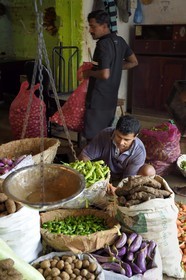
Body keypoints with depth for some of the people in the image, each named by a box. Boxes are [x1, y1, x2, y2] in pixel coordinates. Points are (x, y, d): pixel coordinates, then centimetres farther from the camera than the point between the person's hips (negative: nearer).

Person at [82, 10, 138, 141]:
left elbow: (105, 74, -27)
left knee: (93, 138, 0)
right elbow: (133, 62, 18)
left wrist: (89, 73, -10)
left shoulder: (103, 44, -19)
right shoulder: (119, 41, 7)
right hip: (111, 98, 9)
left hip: (98, 99, -9)